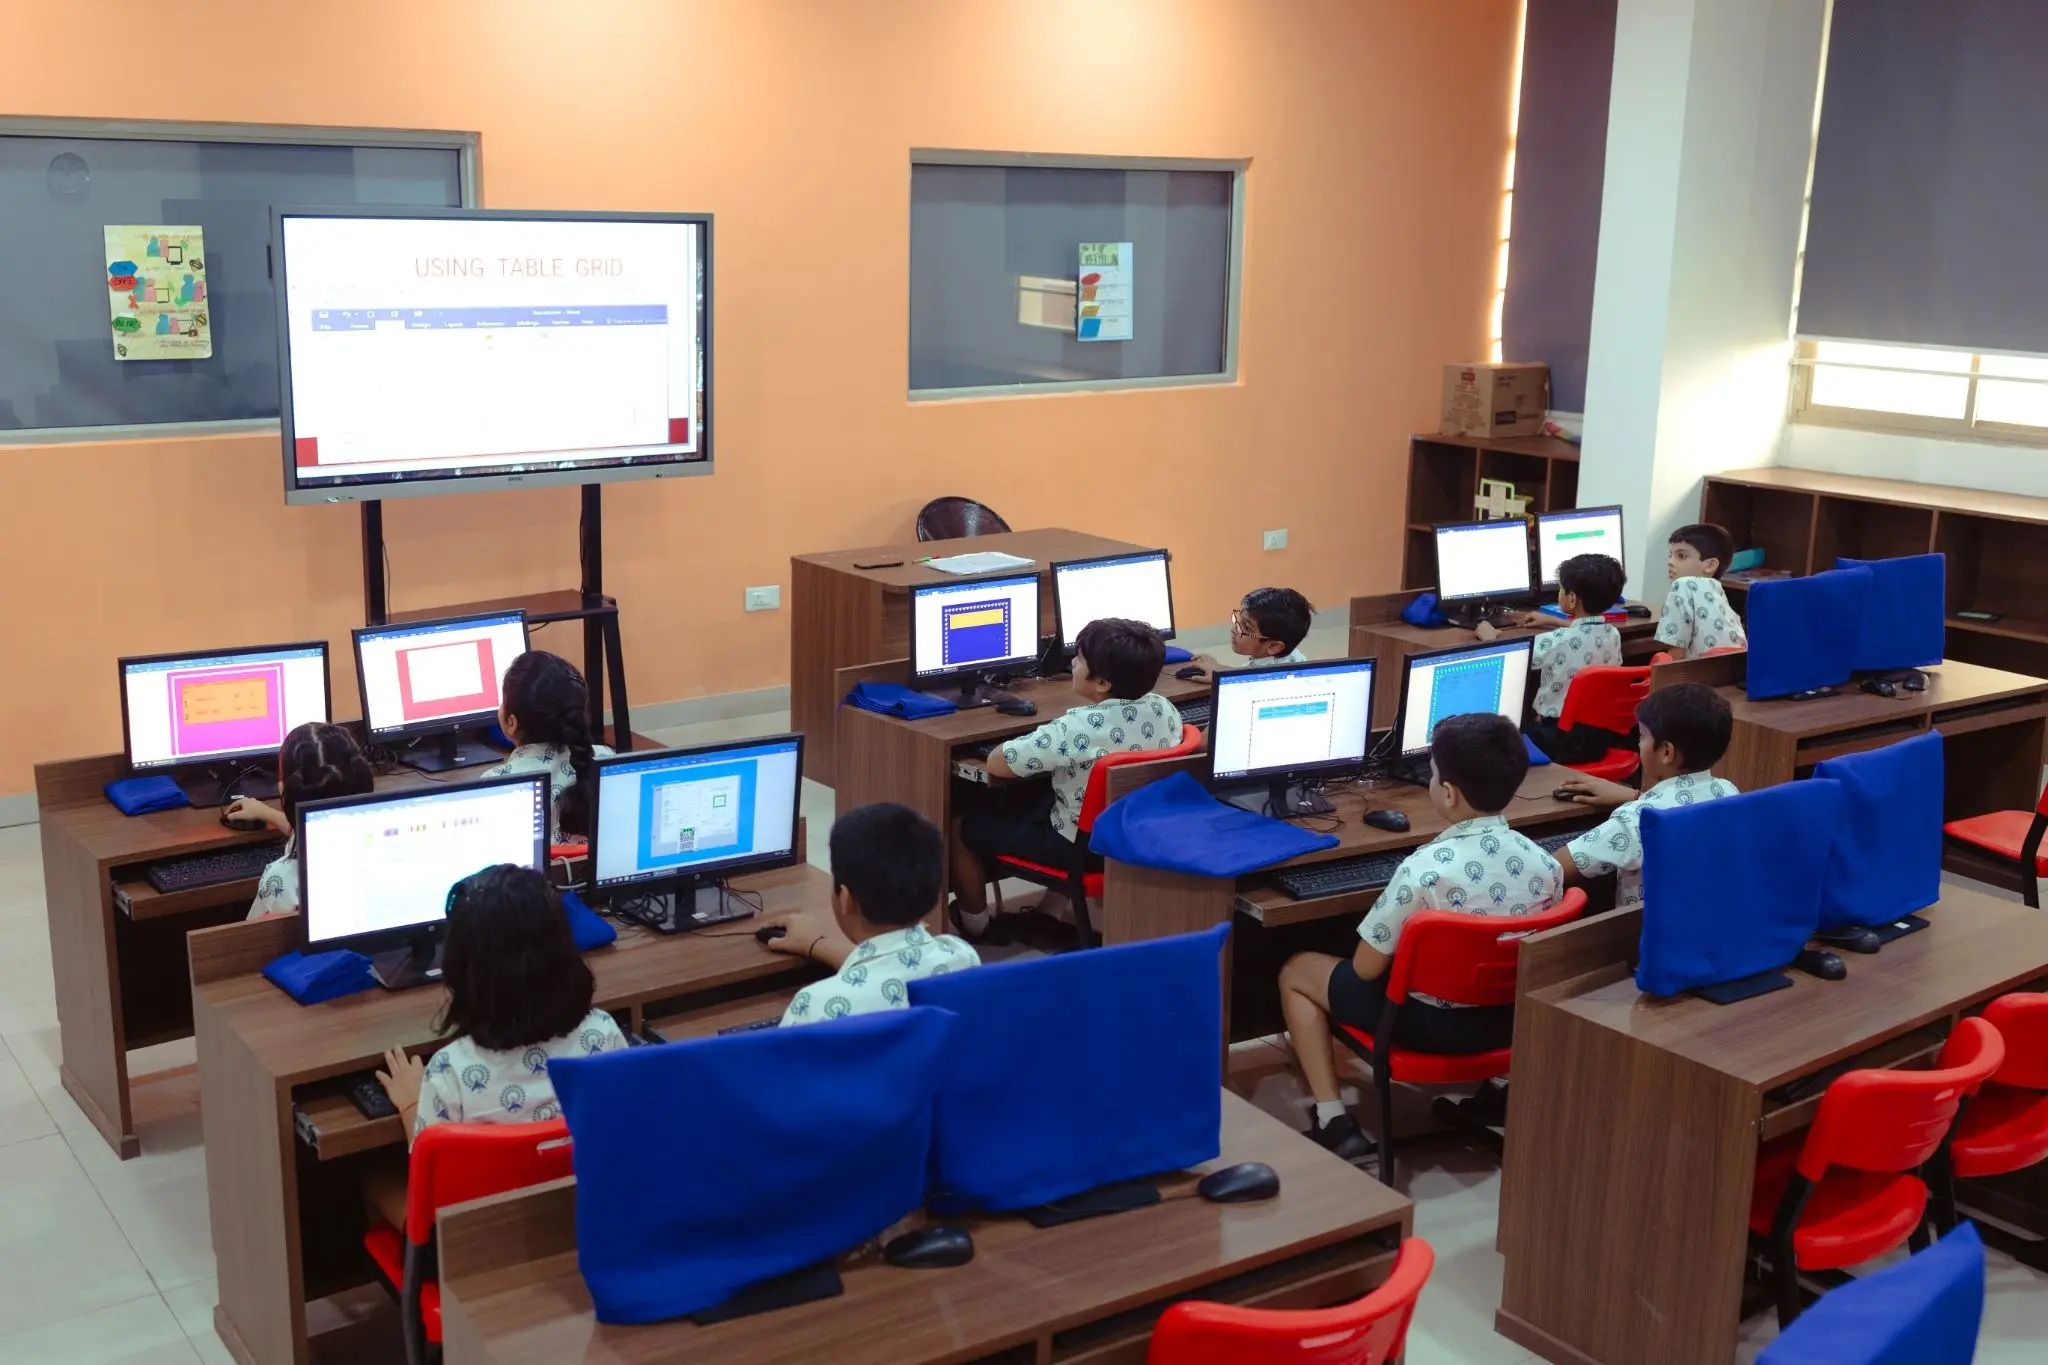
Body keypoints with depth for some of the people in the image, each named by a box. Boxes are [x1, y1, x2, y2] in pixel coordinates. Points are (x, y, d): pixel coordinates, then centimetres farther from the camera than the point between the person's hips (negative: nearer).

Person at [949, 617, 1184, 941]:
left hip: (1079, 847, -7)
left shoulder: (1077, 729, -32)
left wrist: (1038, 741, -5)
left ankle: (976, 923, 36)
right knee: (1026, 797, 33)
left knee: (961, 826, 15)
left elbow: (996, 764, -22)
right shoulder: (1163, 709, -13)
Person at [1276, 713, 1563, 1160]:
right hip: (1509, 1019, 6)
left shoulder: (1424, 870, -28)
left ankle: (1335, 1123, 9)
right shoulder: (1546, 864, -12)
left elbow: (1366, 969, -17)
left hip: (1430, 1023, -6)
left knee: (1296, 971, 16)